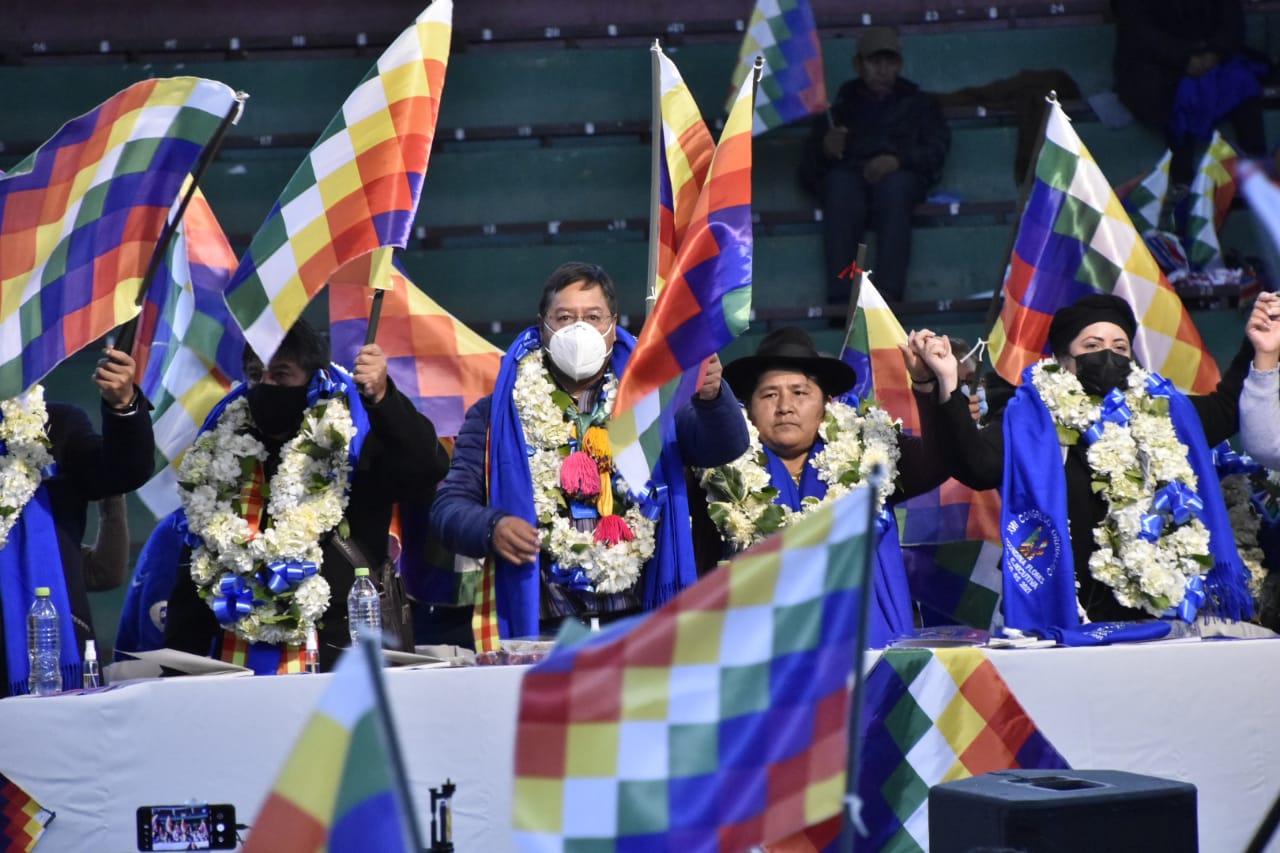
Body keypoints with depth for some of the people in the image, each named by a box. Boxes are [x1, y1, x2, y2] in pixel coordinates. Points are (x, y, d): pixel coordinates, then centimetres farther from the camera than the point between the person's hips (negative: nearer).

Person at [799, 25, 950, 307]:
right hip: (849, 172, 1)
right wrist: (824, 151, -6)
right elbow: (809, 170, 19)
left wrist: (899, 159, -11)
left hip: (899, 175, 0)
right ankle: (840, 301, -53)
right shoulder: (839, 109, 31)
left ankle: (887, 296, -54)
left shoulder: (918, 104, 32)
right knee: (841, 188, -38)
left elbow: (937, 147, 11)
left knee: (893, 186, -39)